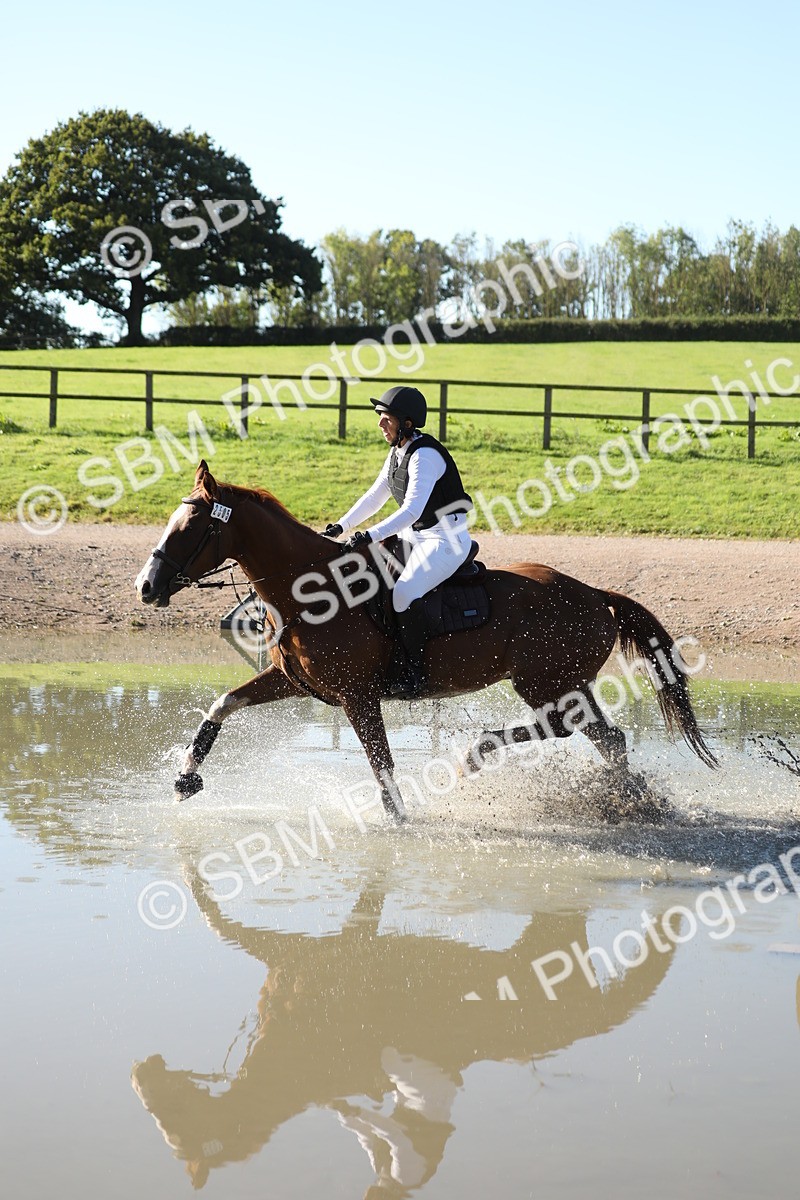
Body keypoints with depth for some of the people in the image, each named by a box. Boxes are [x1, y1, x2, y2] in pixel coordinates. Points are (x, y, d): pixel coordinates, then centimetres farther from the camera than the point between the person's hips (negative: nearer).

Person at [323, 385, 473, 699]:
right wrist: (341, 526, 7)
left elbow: (411, 510, -29)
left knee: (404, 594, -28)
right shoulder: (397, 452, 8)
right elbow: (375, 496, 16)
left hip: (447, 540, -10)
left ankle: (415, 674, -19)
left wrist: (370, 536, -34)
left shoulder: (425, 455, -22)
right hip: (414, 536, 10)